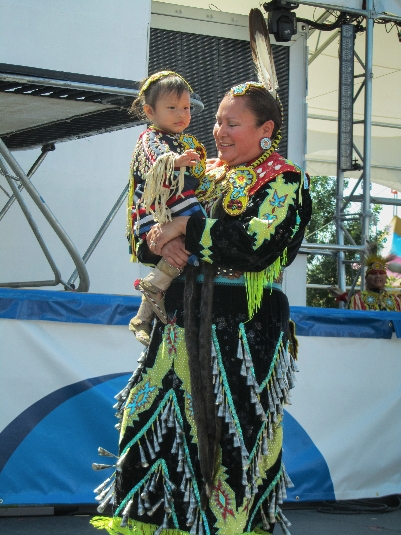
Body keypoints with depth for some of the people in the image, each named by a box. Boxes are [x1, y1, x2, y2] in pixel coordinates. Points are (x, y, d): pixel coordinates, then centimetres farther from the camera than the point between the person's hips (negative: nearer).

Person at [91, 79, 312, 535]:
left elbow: (255, 247, -19)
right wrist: (157, 241, -5)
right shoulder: (206, 177, 17)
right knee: (156, 430, 3)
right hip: (182, 330, 6)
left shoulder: (284, 182, -1)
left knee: (230, 441, -3)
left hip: (242, 334, -6)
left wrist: (186, 227, -12)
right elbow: (145, 243, 19)